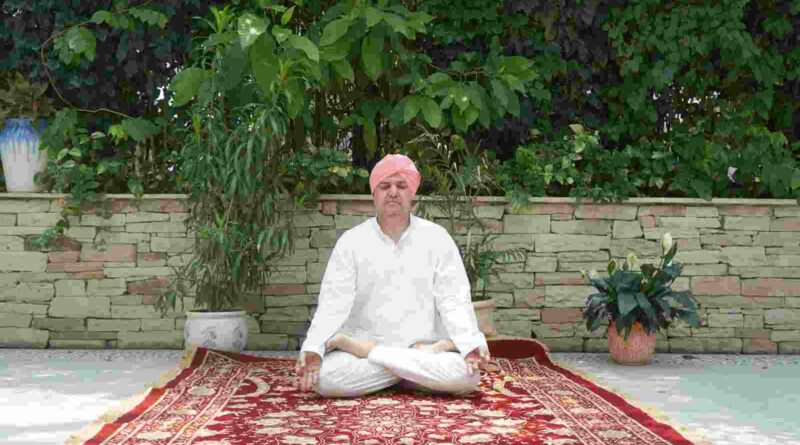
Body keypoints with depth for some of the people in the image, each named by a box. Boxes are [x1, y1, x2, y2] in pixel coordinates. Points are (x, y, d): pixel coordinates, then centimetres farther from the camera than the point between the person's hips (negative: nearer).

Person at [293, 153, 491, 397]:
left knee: (468, 375, -28)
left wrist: (472, 344, -24)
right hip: (362, 344, -1)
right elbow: (333, 303, -6)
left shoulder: (436, 238, 2)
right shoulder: (351, 241, 2)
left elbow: (454, 300, -4)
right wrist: (312, 349, -24)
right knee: (326, 377, -30)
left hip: (426, 348, 1)